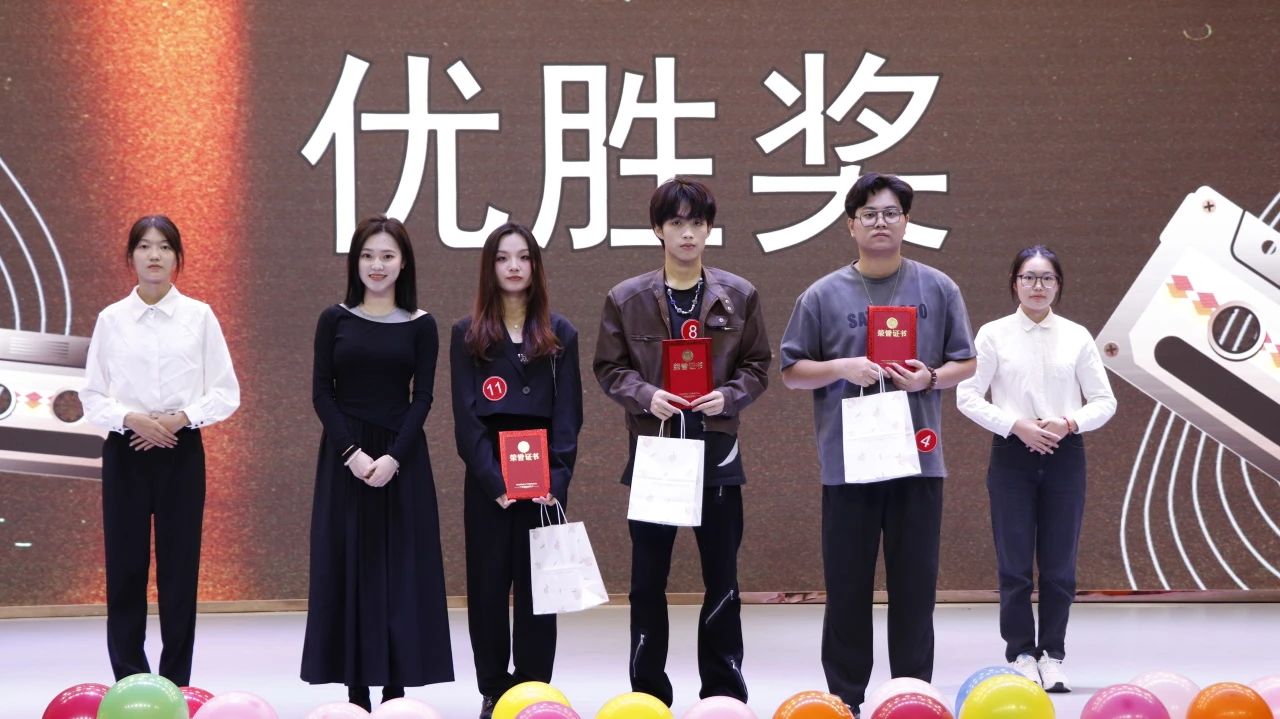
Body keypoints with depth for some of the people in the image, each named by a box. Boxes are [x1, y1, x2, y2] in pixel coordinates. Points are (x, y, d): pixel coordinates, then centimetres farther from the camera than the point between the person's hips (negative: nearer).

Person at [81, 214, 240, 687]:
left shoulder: (199, 316, 1)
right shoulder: (111, 319, 3)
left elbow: (226, 393, 1)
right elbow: (92, 396, 3)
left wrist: (180, 417, -13)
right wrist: (132, 418, -14)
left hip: (181, 450, 0)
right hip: (126, 451, 1)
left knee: (179, 569, 1)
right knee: (126, 569, 1)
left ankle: (175, 688, 9)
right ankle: (129, 684, 9)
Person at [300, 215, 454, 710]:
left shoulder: (420, 325, 3)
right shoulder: (335, 320, 4)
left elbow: (421, 397, -1)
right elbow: (322, 393, 1)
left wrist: (395, 457, -14)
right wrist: (351, 452, -12)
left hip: (402, 456, 0)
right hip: (345, 457, 0)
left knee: (402, 568, -1)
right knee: (349, 567, 0)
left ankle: (396, 684, 4)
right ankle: (356, 687, 4)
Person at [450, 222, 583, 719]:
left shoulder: (560, 335, 7)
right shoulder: (467, 334, 4)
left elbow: (568, 415, 3)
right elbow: (466, 416, -2)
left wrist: (556, 478, -11)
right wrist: (495, 479, -13)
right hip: (486, 478, 0)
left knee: (538, 585, 1)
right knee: (488, 585, 3)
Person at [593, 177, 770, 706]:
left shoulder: (739, 296, 2)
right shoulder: (626, 299, 0)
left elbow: (757, 366, 6)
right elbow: (609, 368, 4)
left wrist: (729, 395, -13)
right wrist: (645, 395, -14)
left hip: (717, 449, 0)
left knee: (722, 578, 5)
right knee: (648, 579, 4)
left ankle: (724, 692, 15)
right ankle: (648, 694, 14)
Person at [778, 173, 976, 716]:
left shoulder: (938, 290, 5)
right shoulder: (824, 295, 2)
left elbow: (965, 364, 9)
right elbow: (792, 372, 5)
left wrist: (930, 378, -11)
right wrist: (843, 368, -12)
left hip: (917, 460, 1)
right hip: (847, 462, -1)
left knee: (915, 586, 5)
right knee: (848, 586, 4)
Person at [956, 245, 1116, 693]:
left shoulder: (1077, 337, 5)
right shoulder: (994, 334, 1)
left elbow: (1104, 401, 5)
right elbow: (967, 395, -4)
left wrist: (1070, 422, -14)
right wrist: (1017, 425, -14)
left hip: (1064, 455, 1)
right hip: (1012, 454, -1)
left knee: (1059, 566, 3)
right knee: (1014, 563, -1)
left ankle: (1052, 656, 12)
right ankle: (1022, 654, 8)